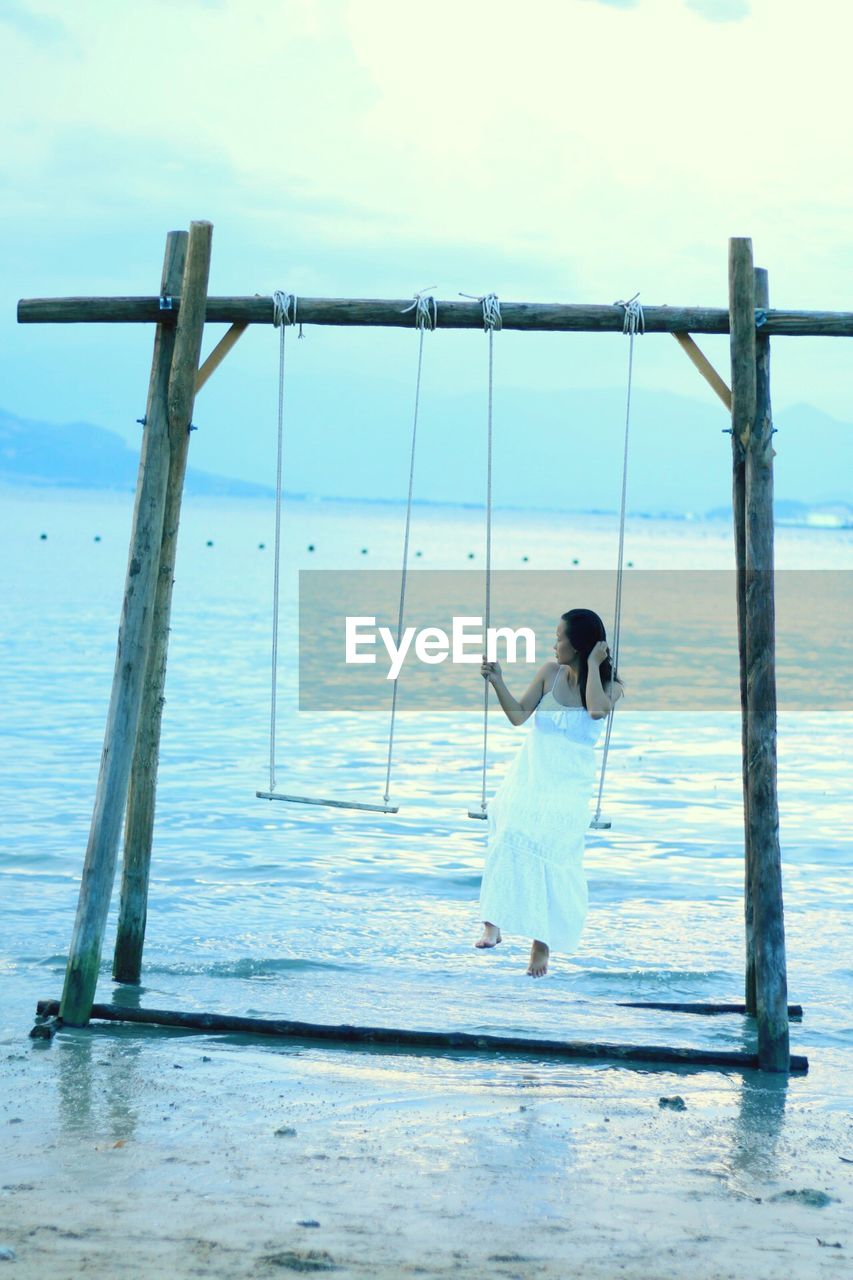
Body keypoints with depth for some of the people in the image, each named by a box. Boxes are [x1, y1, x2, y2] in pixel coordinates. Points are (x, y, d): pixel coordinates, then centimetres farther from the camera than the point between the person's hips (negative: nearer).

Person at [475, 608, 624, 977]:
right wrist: (497, 681, -8)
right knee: (512, 839, -23)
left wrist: (593, 664, -16)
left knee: (552, 856, -4)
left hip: (568, 784, -1)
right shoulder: (550, 672, 3)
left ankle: (542, 941, 7)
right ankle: (493, 923, -27)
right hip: (530, 775, 1)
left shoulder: (609, 686, -2)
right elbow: (518, 715, 5)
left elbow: (597, 709, -25)